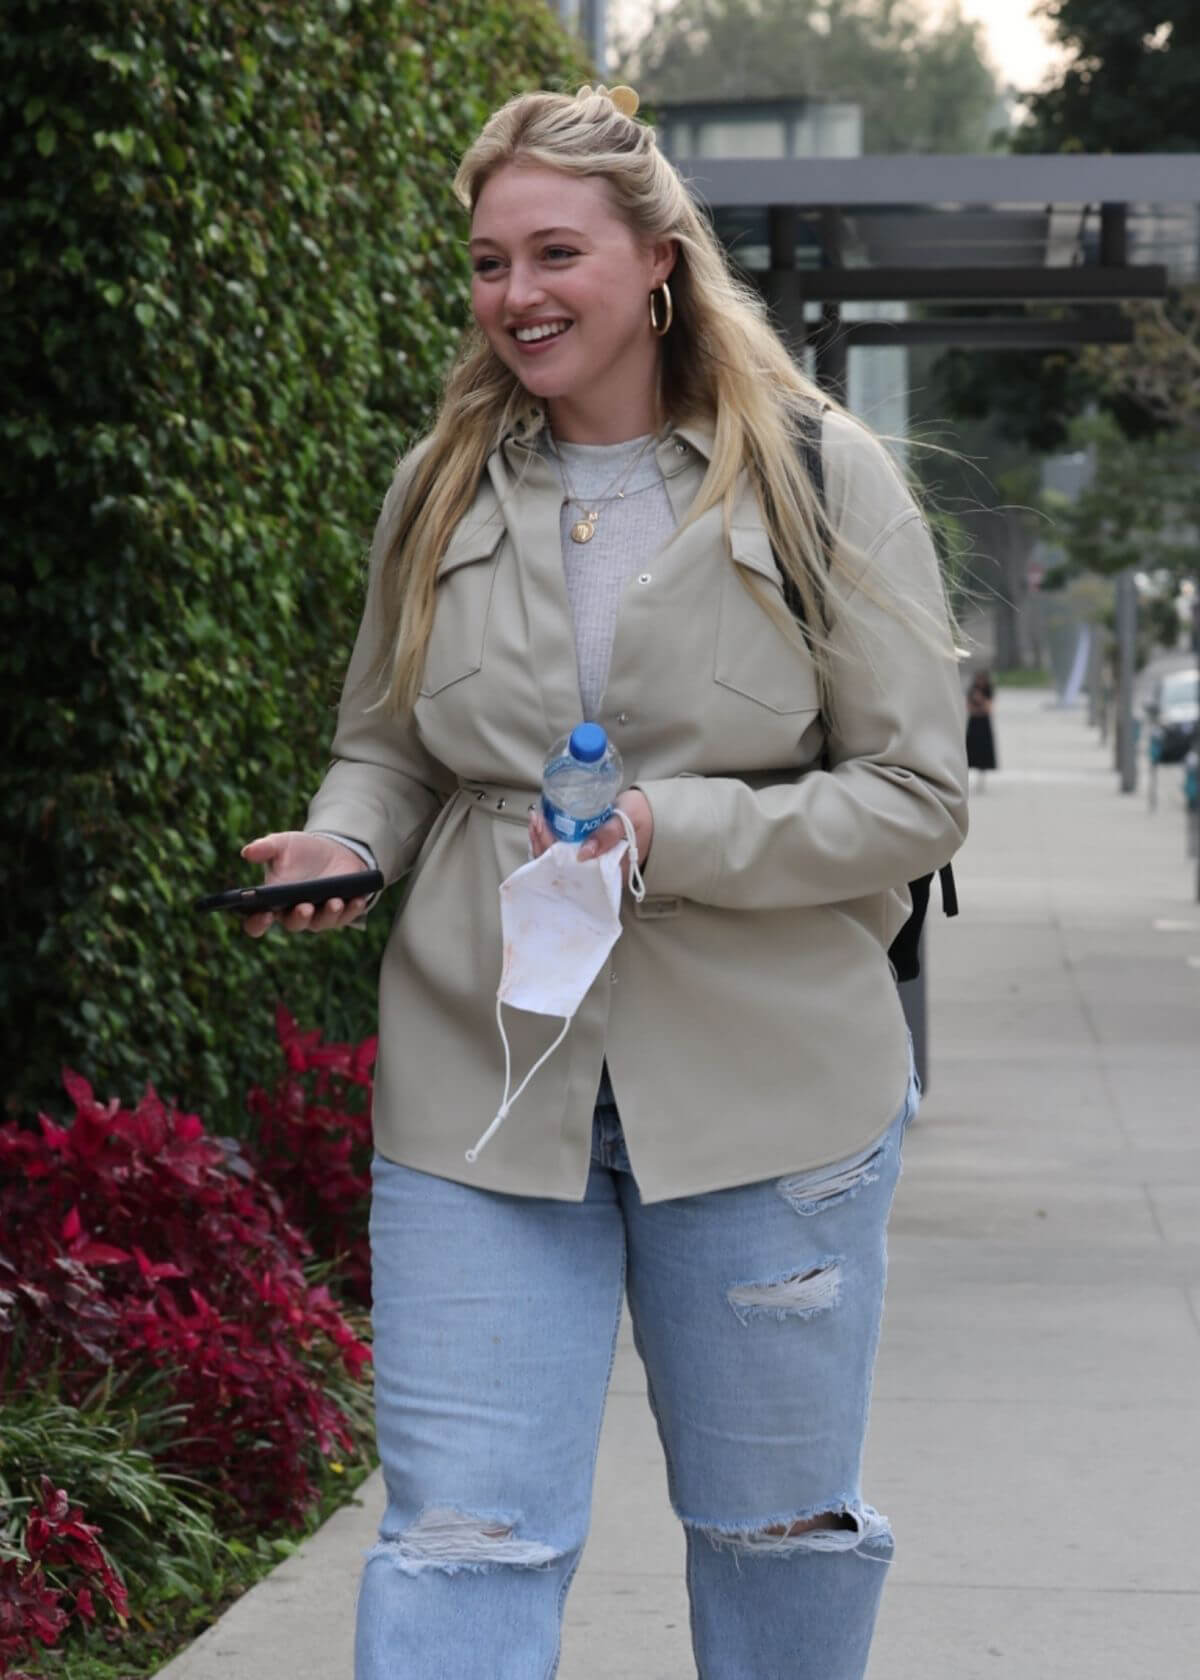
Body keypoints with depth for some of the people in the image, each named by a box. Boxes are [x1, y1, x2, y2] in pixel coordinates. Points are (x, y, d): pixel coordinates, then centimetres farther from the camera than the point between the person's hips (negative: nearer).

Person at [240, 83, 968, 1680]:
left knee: (780, 1523, 13)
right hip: (481, 1084, 2)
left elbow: (917, 798, -6)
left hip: (765, 1085, -1)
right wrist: (344, 841, -6)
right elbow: (387, 748, 18)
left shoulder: (821, 481, -4)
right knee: (462, 1539, -4)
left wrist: (675, 831, -19)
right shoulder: (442, 491, 6)